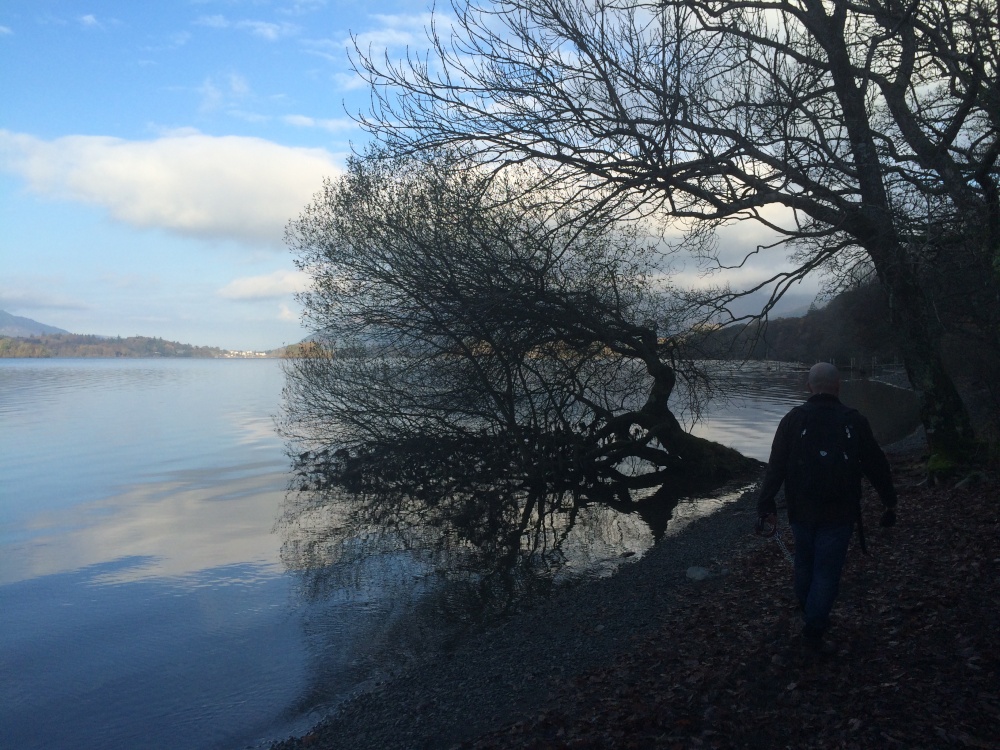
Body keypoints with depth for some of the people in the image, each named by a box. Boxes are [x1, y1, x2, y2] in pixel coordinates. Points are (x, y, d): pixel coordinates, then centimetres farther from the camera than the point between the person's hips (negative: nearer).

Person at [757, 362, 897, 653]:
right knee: (827, 571, 5)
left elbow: (775, 467, -6)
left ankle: (809, 616, 36)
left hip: (801, 511, 2)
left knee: (804, 564, 19)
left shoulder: (793, 419, -5)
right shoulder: (854, 421, -5)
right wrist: (890, 502, 16)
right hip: (838, 515, -2)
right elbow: (877, 466, 3)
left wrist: (766, 506, -1)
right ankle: (813, 631, 7)